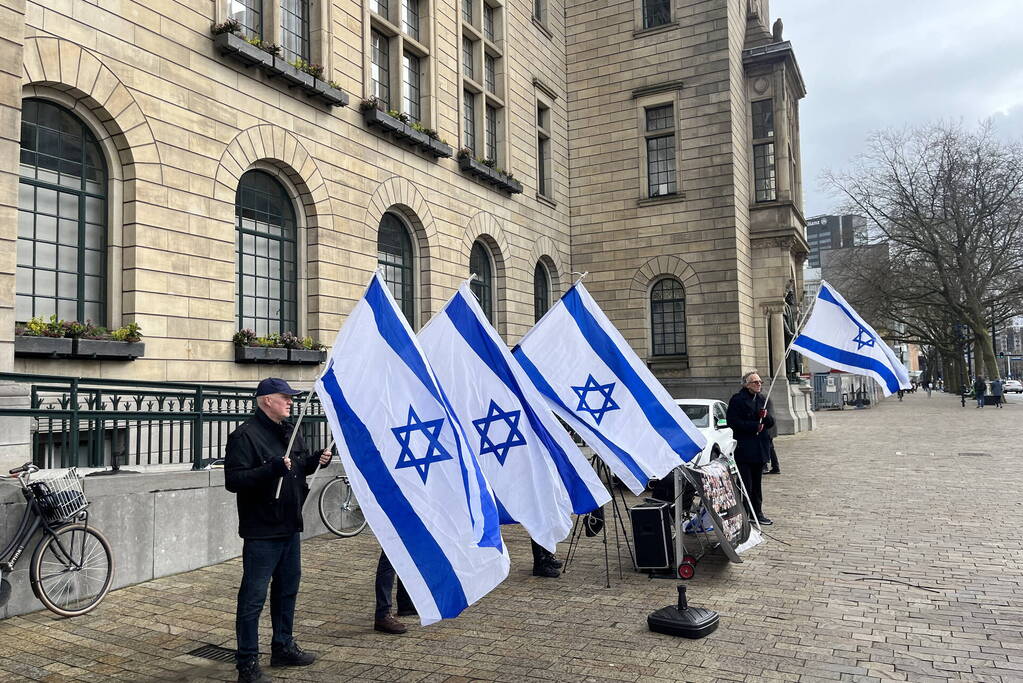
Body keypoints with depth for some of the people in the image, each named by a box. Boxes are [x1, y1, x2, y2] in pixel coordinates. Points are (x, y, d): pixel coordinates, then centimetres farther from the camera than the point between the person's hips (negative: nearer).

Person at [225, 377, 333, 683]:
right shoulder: (245, 435, -15)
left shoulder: (291, 431, 12)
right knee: (254, 596, -1)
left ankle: (283, 647, 34)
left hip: (290, 527, 9)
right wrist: (272, 468, -31)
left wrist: (317, 460, 3)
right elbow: (233, 480, -21)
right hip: (262, 531, -8)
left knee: (288, 588, 18)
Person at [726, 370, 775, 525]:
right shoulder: (737, 400, -6)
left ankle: (757, 512, 21)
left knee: (757, 482, 13)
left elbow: (771, 423, 15)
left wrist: (766, 416, -7)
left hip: (760, 448, 7)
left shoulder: (761, 400, 15)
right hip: (744, 448, -7)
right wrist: (754, 426, -16)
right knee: (745, 483, -7)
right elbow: (732, 421, -14)